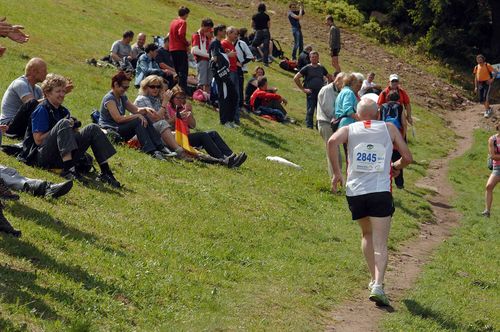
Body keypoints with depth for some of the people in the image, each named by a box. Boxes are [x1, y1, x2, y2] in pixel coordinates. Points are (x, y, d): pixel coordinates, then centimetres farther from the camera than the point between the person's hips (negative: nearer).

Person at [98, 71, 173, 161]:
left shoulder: (122, 97, 14)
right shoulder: (109, 99, -16)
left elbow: (135, 109, 15)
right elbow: (118, 118, -25)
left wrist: (145, 109, -8)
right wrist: (137, 116, -21)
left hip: (121, 128, 9)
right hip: (110, 131, -9)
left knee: (145, 119, -7)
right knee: (138, 122, -27)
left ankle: (160, 147, -15)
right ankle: (151, 152, -36)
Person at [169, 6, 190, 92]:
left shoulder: (173, 22, 16)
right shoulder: (183, 22, -8)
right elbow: (181, 35, -20)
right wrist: (187, 44, -6)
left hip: (172, 49, 8)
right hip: (180, 49, -8)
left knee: (176, 71, 14)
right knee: (183, 71, -8)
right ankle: (183, 90, -16)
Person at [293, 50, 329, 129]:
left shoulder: (322, 68, 13)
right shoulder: (307, 68, 1)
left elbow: (329, 77, 29)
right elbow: (296, 78, -2)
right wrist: (303, 89, -4)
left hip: (320, 92, 4)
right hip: (311, 92, -4)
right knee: (310, 110, -5)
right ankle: (309, 127, -1)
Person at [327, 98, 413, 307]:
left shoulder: (349, 129, 10)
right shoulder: (389, 129, 9)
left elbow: (333, 141, -12)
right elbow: (407, 158, 9)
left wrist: (336, 173, -5)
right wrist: (395, 167, 31)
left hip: (355, 192, 2)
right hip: (380, 192, -2)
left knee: (367, 234, 24)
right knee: (380, 244, -4)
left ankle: (374, 279, 26)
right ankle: (378, 285, -21)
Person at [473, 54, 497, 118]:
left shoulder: (487, 65, -5)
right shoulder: (476, 67, 9)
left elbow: (495, 72, -6)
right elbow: (476, 78, 13)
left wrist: (492, 79, -22)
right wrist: (476, 87, 9)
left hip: (487, 83, -5)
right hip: (480, 84, 5)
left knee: (486, 97, -19)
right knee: (481, 100, 4)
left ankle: (486, 112, -12)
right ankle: (489, 108, 26)